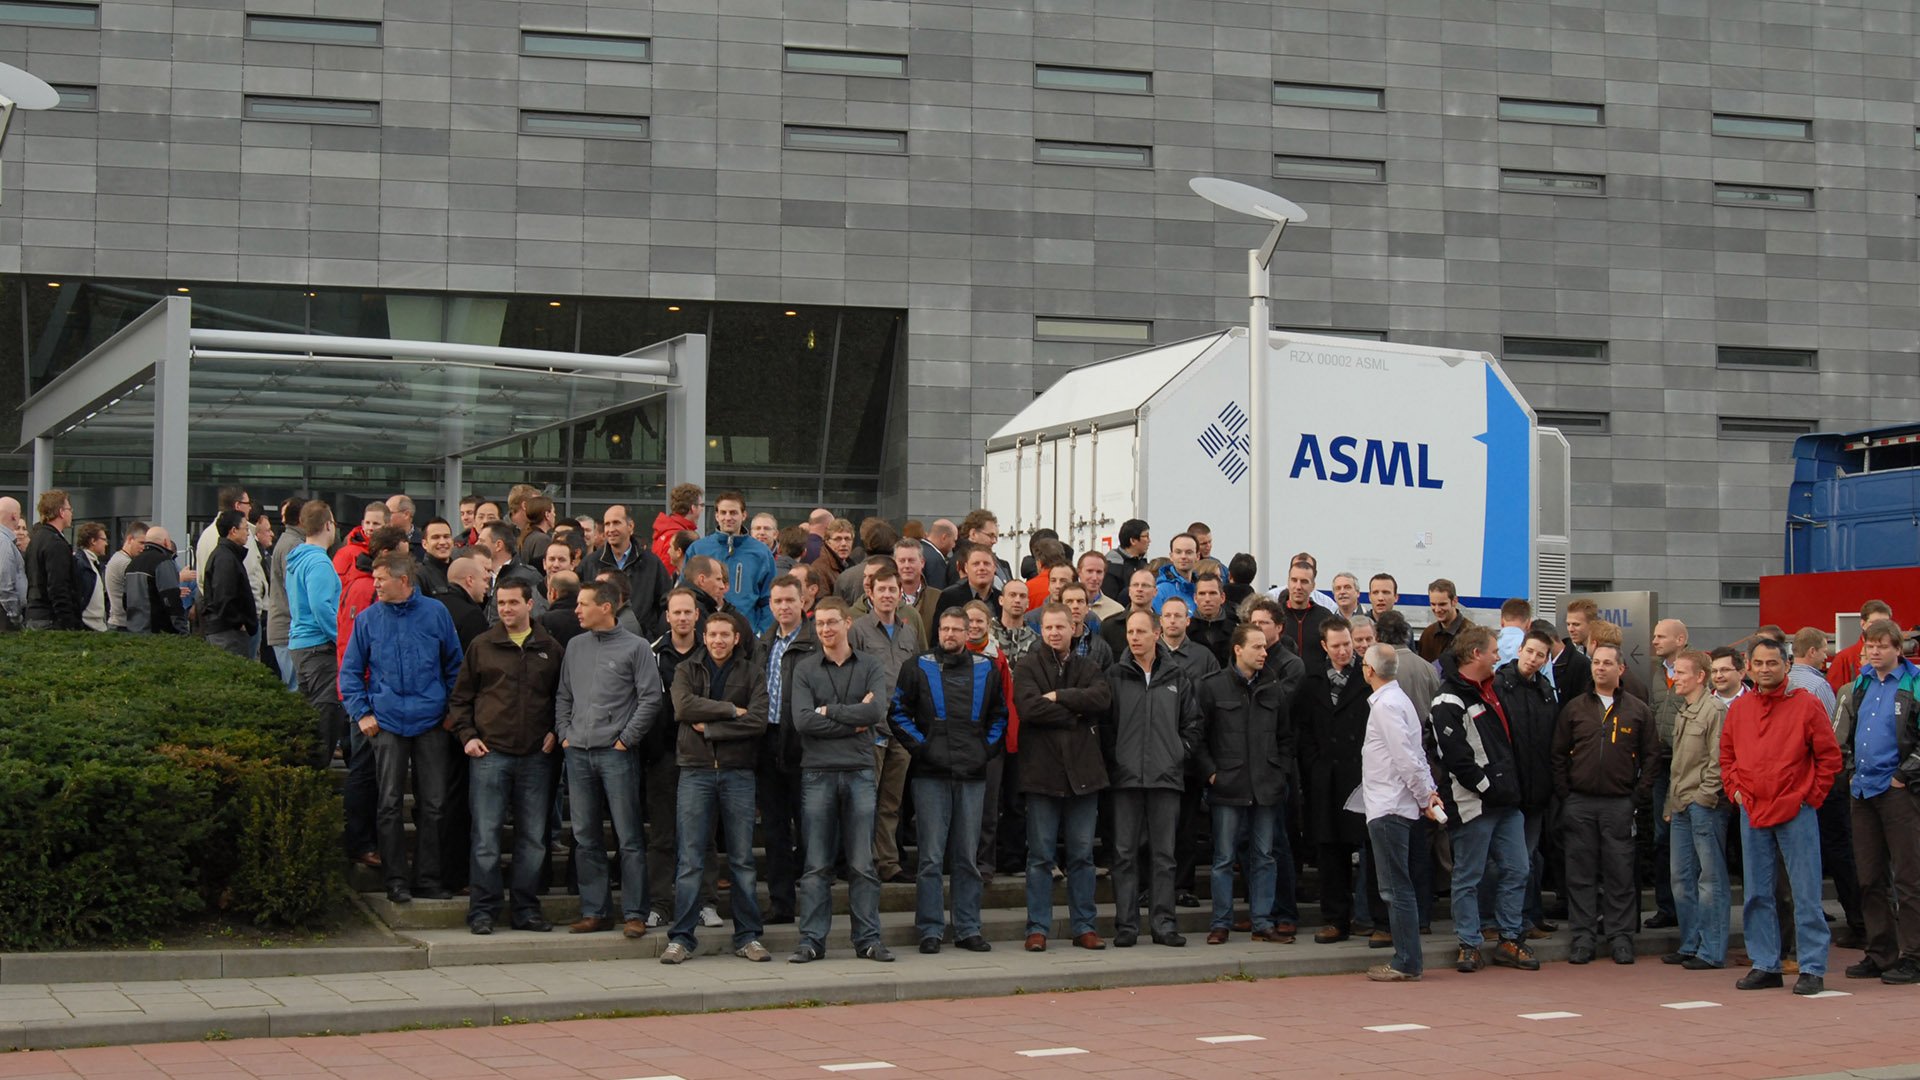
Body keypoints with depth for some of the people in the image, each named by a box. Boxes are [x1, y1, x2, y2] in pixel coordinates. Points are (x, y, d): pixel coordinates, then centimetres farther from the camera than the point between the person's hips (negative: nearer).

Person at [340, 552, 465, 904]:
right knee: (390, 805, 2)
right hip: (387, 724, 0)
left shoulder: (436, 613, 2)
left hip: (431, 723, 0)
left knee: (433, 804, 2)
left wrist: (452, 708, 5)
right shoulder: (368, 619, 4)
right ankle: (396, 879, 9)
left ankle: (428, 877, 11)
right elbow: (350, 671, 9)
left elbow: (454, 665, 10)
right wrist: (362, 712, -1)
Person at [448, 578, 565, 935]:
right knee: (486, 836, -2)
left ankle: (525, 908, 13)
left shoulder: (551, 649, 8)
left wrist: (555, 732, 4)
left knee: (533, 838, 5)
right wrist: (467, 735, -1)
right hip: (490, 754, -1)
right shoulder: (481, 646, 6)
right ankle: (484, 909, 4)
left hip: (535, 757, 2)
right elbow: (460, 697, 10)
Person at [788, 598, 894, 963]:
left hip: (859, 772, 1)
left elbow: (877, 711, -10)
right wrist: (853, 722, -9)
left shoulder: (871, 668, 7)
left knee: (863, 864, 3)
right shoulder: (805, 669, 5)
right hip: (817, 773, -1)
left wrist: (828, 711, -7)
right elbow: (802, 720, -9)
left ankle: (868, 939, 8)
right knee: (816, 865, 1)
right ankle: (812, 940, 5)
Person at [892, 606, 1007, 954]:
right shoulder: (918, 668, 3)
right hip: (931, 773, -3)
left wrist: (988, 747, 6)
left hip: (973, 775, 3)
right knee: (931, 857, -3)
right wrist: (920, 746, -6)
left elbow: (999, 714, 19)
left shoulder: (986, 669, 11)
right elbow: (899, 712, 3)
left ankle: (968, 929, 12)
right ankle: (930, 930, 2)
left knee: (968, 857, 7)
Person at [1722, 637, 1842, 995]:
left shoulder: (1805, 705, -3)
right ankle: (1765, 965, 16)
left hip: (1796, 813, -4)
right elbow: (1726, 755, 19)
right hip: (1752, 813, 5)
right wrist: (1735, 790, 7)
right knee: (1757, 894, 8)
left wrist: (1811, 796, -4)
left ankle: (1812, 968, 2)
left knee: (1806, 894, -3)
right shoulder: (1738, 708, 9)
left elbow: (1829, 756, -1)